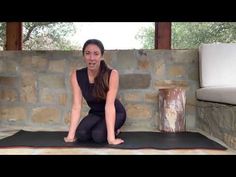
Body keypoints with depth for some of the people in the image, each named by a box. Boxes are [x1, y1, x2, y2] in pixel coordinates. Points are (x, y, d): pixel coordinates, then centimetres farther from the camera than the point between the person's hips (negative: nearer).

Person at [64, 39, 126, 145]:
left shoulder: (112, 74, -26)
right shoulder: (76, 76, -17)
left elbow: (109, 105, -31)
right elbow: (76, 106, -19)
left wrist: (111, 138, -36)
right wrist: (70, 135, -25)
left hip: (115, 113, -3)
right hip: (95, 113, 4)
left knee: (98, 135, -29)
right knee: (81, 134, -22)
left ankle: (113, 130, 6)